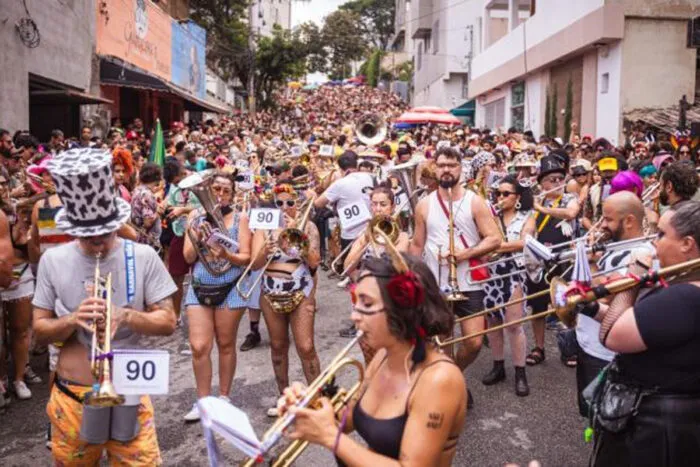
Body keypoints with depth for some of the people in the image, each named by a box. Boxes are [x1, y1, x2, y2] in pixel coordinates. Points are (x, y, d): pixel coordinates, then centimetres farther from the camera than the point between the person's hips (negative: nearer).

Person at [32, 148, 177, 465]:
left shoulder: (143, 258, -7)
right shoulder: (53, 261, -2)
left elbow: (168, 322, -6)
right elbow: (39, 331, 1)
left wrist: (126, 315, -24)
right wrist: (72, 320, -19)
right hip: (71, 397, 2)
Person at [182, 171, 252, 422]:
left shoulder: (240, 217, -1)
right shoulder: (195, 216, 5)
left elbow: (246, 258, -6)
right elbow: (188, 257, 1)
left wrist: (227, 255, -24)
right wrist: (197, 236, -16)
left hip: (229, 289, -2)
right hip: (199, 288, 2)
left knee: (226, 345, 7)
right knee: (199, 347, -3)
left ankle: (223, 397, 22)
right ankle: (202, 400, 12)